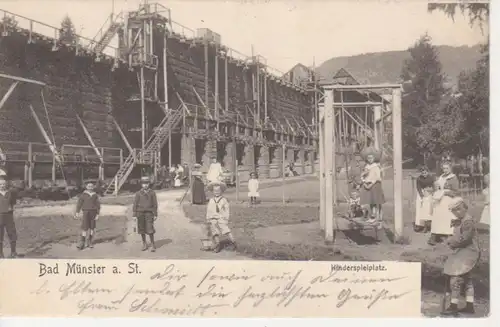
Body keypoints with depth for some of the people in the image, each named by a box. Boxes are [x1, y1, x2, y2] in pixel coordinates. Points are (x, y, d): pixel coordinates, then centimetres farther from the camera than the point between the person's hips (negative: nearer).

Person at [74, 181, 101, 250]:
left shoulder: (95, 195, 6)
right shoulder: (83, 195, 1)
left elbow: (98, 205, 5)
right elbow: (79, 203, -3)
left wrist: (97, 214, -2)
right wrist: (77, 212, -13)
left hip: (93, 212, 2)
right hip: (86, 212, -2)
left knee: (92, 227, 5)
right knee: (85, 227, -11)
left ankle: (89, 242, 19)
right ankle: (82, 243, -8)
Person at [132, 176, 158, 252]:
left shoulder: (152, 193, 0)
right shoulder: (138, 193, 1)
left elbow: (155, 204, 2)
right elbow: (135, 204, 2)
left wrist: (155, 215, -1)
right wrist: (134, 215, -2)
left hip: (149, 213, -1)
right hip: (140, 213, 2)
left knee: (150, 230, -9)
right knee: (142, 230, 6)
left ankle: (153, 245, 2)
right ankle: (144, 244, 22)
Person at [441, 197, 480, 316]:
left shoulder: (468, 221, -18)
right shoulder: (459, 221, 14)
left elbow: (465, 238, -24)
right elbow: (457, 236, 23)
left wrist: (452, 242, -12)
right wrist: (450, 240, 4)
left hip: (468, 252, -11)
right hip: (462, 252, 11)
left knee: (455, 277, -11)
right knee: (466, 279, 15)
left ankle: (453, 306, -7)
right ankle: (470, 306, 23)